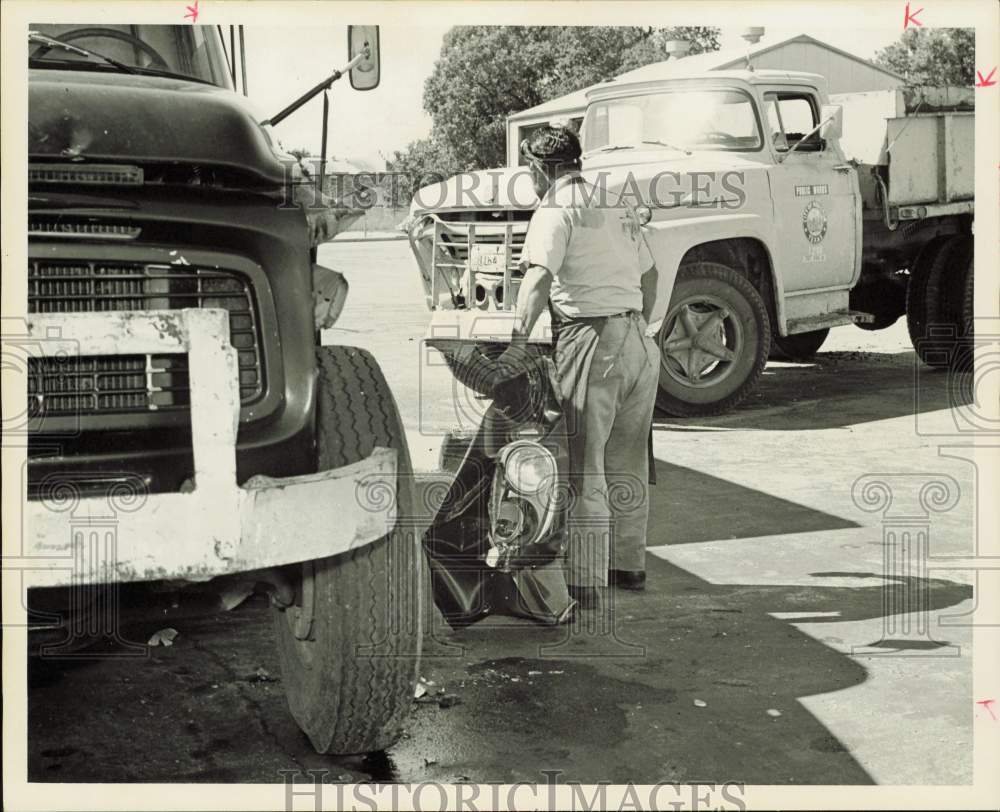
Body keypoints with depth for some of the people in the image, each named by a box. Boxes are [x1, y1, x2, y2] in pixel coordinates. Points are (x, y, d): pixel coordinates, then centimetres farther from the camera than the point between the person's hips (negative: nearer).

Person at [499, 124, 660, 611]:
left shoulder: (556, 208, -5)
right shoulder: (616, 204, 19)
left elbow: (539, 276, -21)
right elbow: (649, 273, 27)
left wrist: (518, 340, -29)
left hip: (591, 339, -8)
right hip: (639, 343, 8)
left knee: (584, 469, -4)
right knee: (627, 461, 18)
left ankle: (586, 585, -3)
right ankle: (629, 565, 30)